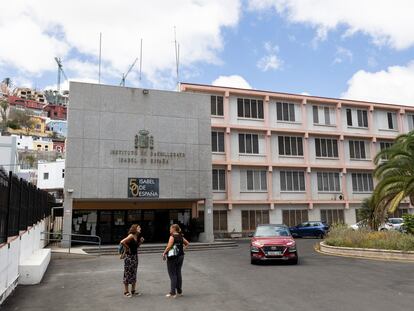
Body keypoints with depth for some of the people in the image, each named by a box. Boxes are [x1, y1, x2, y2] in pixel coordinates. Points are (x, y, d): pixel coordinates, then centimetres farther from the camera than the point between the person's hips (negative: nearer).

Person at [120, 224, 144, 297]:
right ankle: (126, 291, 11)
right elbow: (122, 242, -27)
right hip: (129, 256, -9)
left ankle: (133, 291, 22)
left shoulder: (136, 237, 9)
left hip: (135, 256, 9)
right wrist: (127, 248, -15)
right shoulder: (131, 236, -16)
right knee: (128, 274, 1)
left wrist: (140, 242, 3)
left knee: (134, 274, 13)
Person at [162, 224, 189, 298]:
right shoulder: (181, 237, 9)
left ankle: (173, 293, 3)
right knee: (178, 274, 16)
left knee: (173, 275, 0)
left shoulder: (172, 236, -14)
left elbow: (169, 246, -23)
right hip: (180, 256, 7)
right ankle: (179, 291, 24)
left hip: (173, 258, -7)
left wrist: (164, 253, -12)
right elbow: (187, 244, 19)